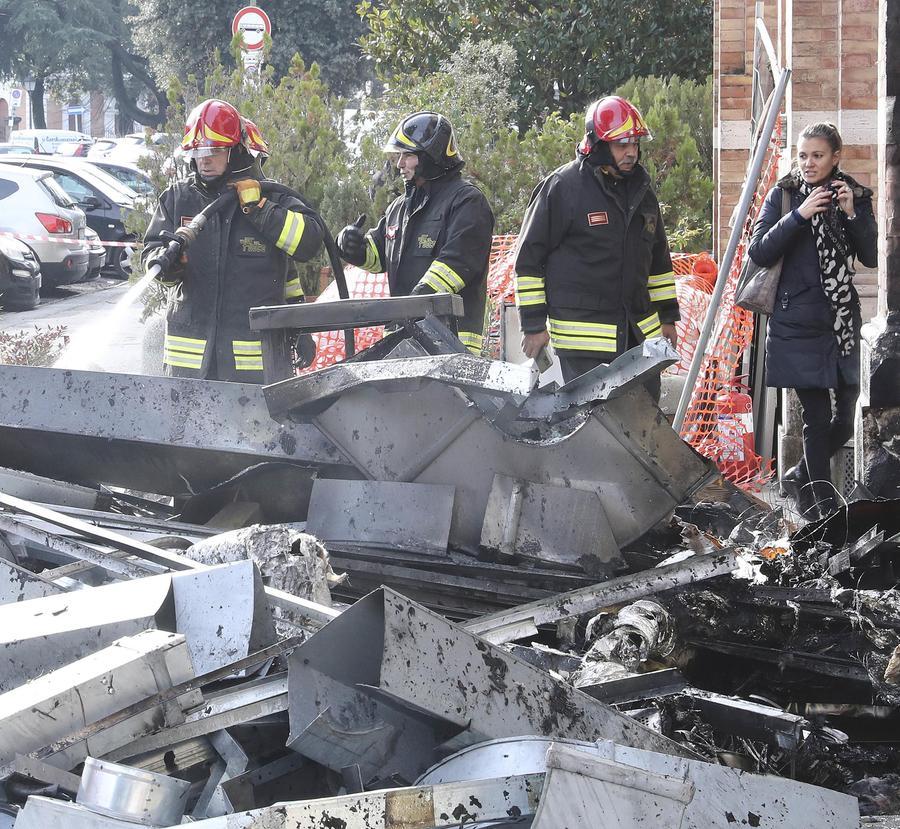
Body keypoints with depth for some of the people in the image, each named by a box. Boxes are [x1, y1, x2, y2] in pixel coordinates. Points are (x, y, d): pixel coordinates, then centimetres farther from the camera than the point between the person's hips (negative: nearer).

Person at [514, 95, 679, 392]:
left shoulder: (641, 190, 14)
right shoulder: (562, 187, -8)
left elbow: (659, 259, 25)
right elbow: (529, 258, -6)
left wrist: (667, 315, 22)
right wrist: (534, 324, -8)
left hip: (639, 331, 7)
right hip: (583, 334, -7)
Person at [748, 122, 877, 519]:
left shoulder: (855, 196, 7)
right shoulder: (782, 196, 1)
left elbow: (872, 258, 1)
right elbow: (758, 252, -8)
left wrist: (852, 214, -13)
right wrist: (799, 215, -17)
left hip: (842, 321, 3)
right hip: (798, 325, -3)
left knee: (846, 416, 5)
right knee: (817, 417, -5)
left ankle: (800, 478, 28)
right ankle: (823, 504, 5)